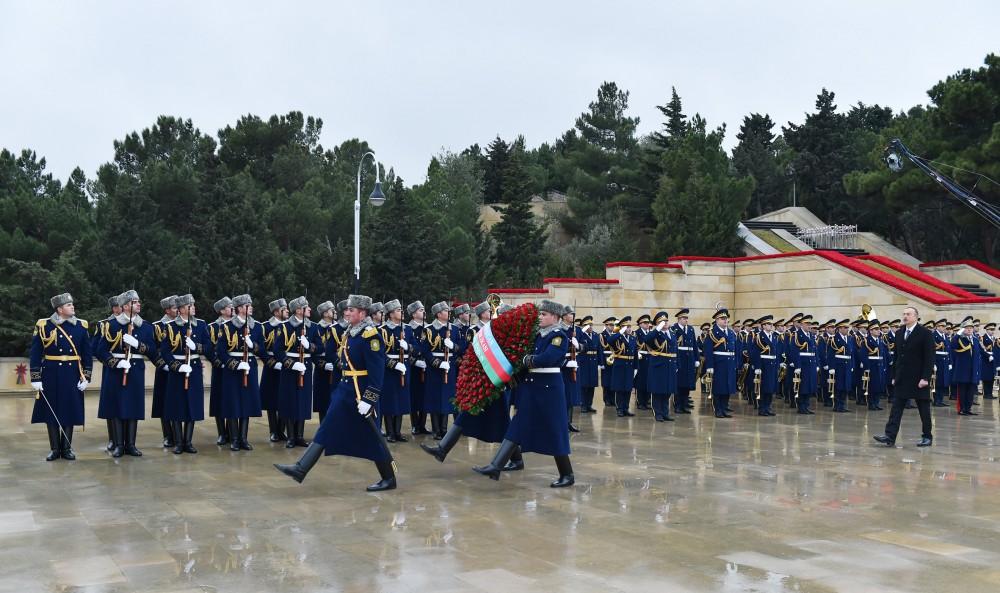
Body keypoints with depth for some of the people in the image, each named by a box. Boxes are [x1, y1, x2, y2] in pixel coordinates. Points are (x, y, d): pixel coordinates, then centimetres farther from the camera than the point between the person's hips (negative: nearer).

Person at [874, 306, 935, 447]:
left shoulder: (925, 333, -8)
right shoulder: (899, 333, 10)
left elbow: (929, 358, -12)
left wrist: (925, 378, -18)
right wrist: (894, 376, 11)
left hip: (919, 379, -5)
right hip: (902, 378, 5)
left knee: (924, 408, 6)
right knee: (896, 408, -2)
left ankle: (927, 437, 18)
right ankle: (890, 437, -6)